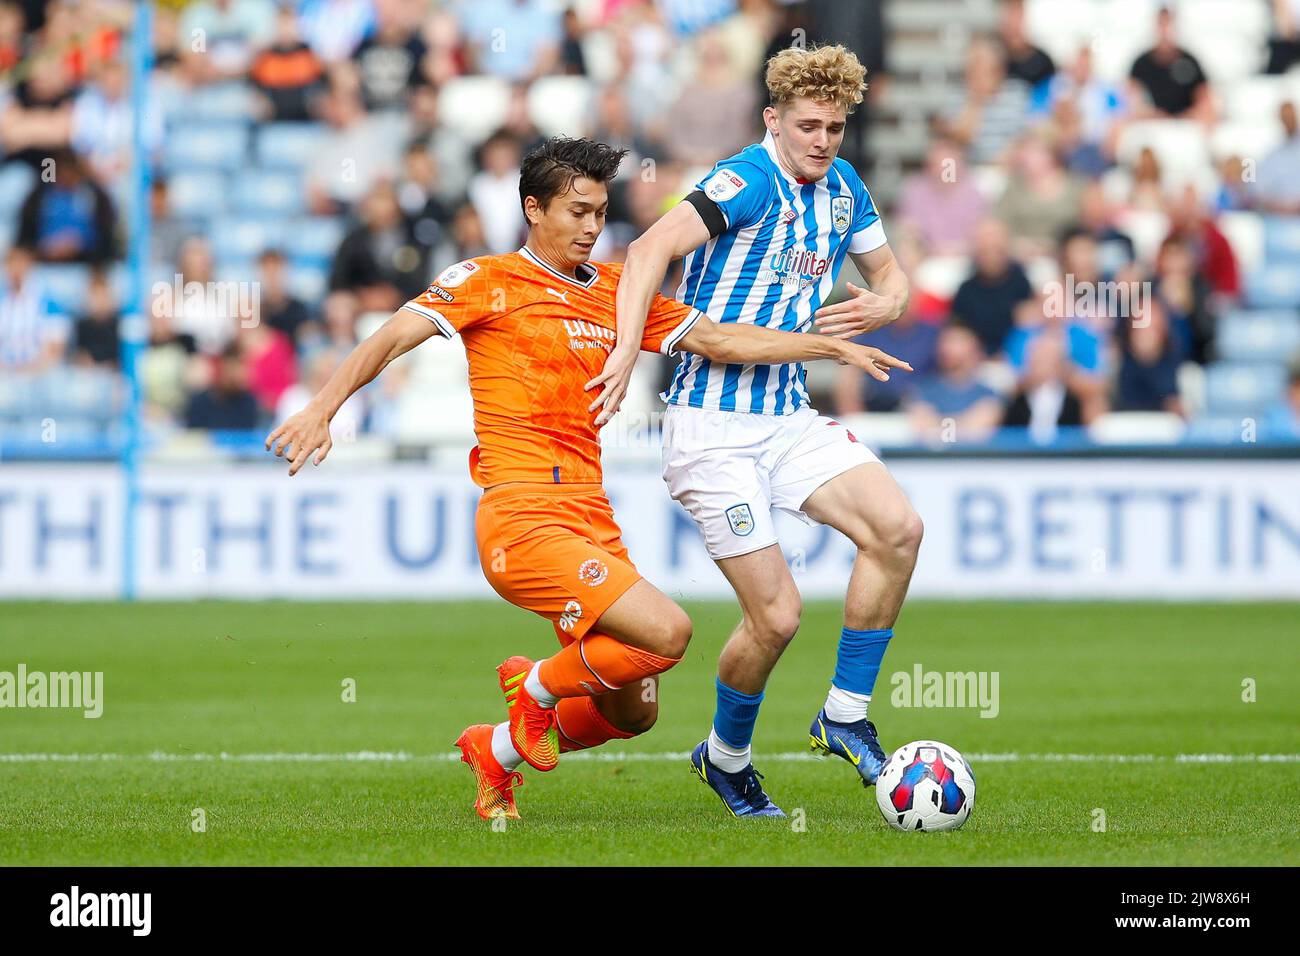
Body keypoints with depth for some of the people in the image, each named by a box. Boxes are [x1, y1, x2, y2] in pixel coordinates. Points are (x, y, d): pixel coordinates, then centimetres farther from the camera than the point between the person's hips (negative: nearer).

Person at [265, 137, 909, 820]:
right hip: (523, 518, -7)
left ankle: (497, 751, 34)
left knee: (631, 713, 10)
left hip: (592, 520, 7)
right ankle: (538, 688, 3)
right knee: (666, 632, -23)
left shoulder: (615, 290, 17)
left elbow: (718, 340, 21)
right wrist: (322, 408, -24)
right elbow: (392, 337, -8)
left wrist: (835, 347, 17)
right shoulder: (490, 281, 0)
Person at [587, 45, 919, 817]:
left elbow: (891, 277, 22)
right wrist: (627, 349, -39)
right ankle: (727, 756, 18)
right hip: (713, 426, -7)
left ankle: (846, 716, -3)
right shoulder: (750, 181, -15)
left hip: (789, 416, 7)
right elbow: (653, 249, -27)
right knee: (776, 615, -10)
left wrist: (882, 305, -3)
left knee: (898, 527, -17)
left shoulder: (842, 188, 9)